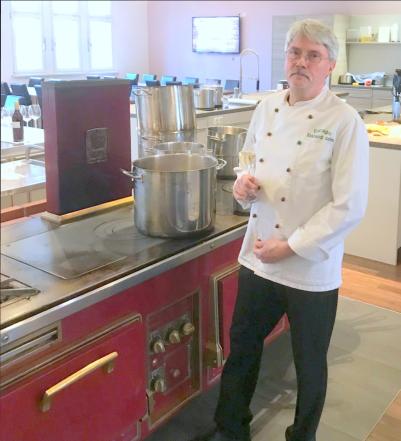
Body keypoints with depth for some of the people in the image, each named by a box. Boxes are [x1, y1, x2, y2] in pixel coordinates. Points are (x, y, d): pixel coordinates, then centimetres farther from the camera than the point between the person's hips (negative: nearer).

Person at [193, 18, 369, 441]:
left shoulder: (345, 121, -14)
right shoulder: (266, 108, 3)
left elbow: (349, 206, -17)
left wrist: (291, 247, -17)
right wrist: (243, 184, -7)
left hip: (312, 268, -5)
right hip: (258, 257, 5)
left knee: (309, 365, 14)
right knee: (242, 347, 18)